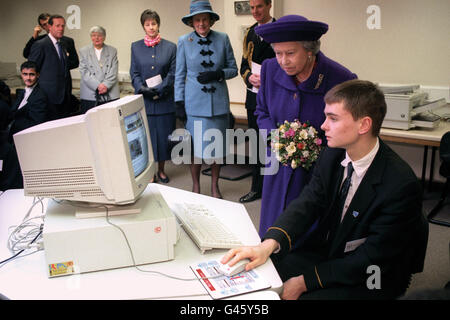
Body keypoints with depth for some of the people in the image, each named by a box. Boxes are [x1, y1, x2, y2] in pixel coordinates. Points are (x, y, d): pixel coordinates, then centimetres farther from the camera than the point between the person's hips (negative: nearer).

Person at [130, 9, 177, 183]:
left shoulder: (170, 47, 4)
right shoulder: (136, 47, 8)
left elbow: (173, 73, -1)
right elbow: (134, 73, 5)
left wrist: (158, 90, -13)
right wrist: (142, 88, -14)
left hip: (165, 100, 0)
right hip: (144, 100, 0)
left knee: (164, 134, 5)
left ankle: (161, 170, 21)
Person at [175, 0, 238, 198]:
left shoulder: (223, 39, 2)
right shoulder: (184, 41, 1)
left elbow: (233, 69, 7)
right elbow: (180, 75, 6)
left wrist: (217, 74, -12)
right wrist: (179, 102, 1)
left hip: (219, 102, 1)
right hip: (195, 102, -1)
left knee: (217, 145, 7)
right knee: (196, 145, -1)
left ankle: (214, 186, 25)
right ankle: (195, 186, 19)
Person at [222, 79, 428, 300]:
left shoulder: (401, 184, -24)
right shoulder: (332, 154, -5)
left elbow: (371, 259, -21)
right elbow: (308, 203, -11)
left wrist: (305, 281, -22)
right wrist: (269, 244, -29)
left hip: (370, 281, -5)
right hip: (324, 252, 5)